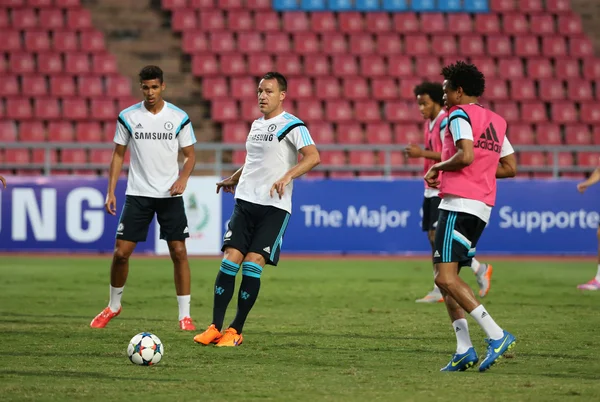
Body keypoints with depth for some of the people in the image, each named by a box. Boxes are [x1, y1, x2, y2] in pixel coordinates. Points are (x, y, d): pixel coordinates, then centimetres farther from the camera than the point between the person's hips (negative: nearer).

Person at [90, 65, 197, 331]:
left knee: (179, 251, -6)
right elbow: (118, 154, 6)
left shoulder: (179, 117, -2)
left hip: (170, 195, -1)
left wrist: (183, 178, -15)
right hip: (137, 194, 1)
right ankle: (113, 305, 21)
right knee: (121, 252, -1)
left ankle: (185, 315, 1)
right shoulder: (128, 117, 0)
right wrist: (111, 191, -2)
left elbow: (190, 155, 4)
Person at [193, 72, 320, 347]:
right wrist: (234, 179, 46)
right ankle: (215, 327, -4)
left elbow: (313, 157, -19)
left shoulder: (292, 125, -5)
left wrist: (287, 176, -32)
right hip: (245, 201, 6)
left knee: (253, 263, -11)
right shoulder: (256, 125, 17)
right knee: (230, 260, -6)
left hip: (274, 207, -6)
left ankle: (236, 331, -3)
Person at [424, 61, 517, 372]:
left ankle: (496, 335, -21)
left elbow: (466, 155, -21)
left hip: (459, 204, -9)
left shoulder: (459, 114, -6)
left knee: (445, 278, -14)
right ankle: (464, 350, 4)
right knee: (446, 278, 12)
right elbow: (510, 167, 19)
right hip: (483, 207, 9)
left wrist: (438, 167, -4)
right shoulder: (495, 121, 19)